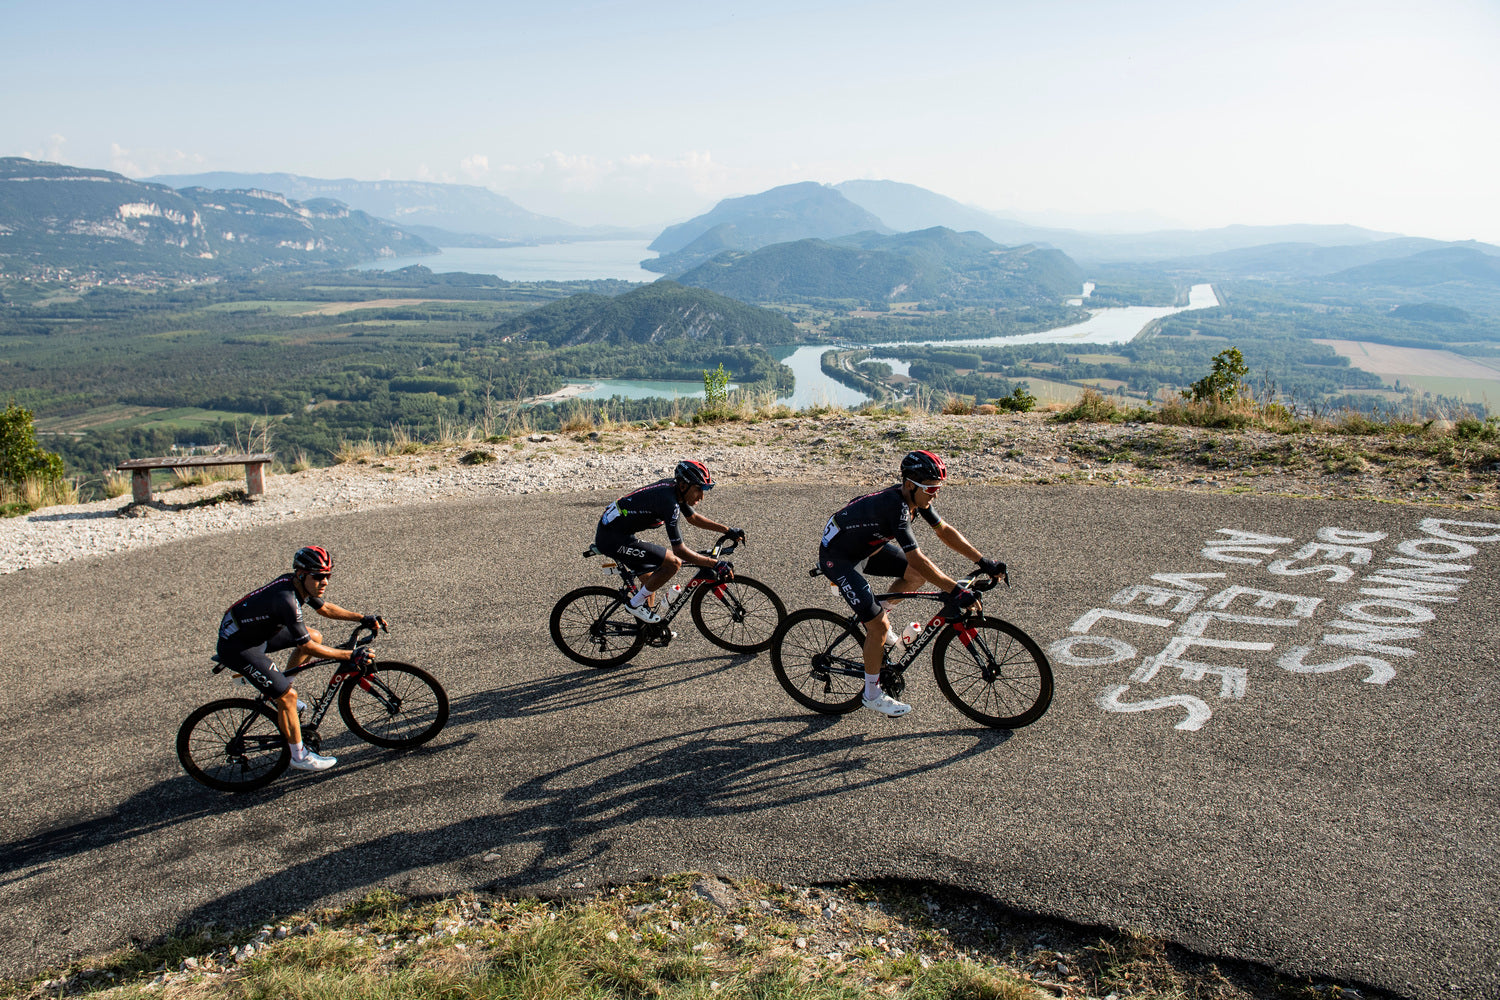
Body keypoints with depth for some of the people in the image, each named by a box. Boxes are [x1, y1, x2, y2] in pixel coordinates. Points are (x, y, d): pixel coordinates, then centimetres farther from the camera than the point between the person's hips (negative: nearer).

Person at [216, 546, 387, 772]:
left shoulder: (293, 582, -6)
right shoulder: (286, 599, -33)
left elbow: (324, 608, 12)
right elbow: (306, 647, -27)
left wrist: (363, 618, 4)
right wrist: (350, 656, -27)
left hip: (259, 632, 9)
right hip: (237, 647, -9)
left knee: (315, 636, 14)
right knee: (288, 695, -13)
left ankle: (279, 695, 22)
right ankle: (299, 756, 3)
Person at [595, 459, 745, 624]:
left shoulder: (674, 488, 3)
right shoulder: (669, 502, -25)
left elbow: (693, 518, 20)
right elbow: (679, 550, -24)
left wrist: (728, 530, 15)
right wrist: (716, 564, -22)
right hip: (612, 538, -10)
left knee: (650, 581, 19)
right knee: (673, 563, -16)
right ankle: (636, 603, -1)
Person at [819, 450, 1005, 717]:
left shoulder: (915, 498, -9)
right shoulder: (895, 507, -35)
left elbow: (945, 531, 1)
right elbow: (917, 560, -39)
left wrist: (984, 562, -2)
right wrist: (955, 591, -39)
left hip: (867, 546, 9)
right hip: (837, 557, -9)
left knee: (916, 575, 0)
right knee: (878, 626, -12)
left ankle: (875, 618, 19)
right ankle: (872, 695, 6)